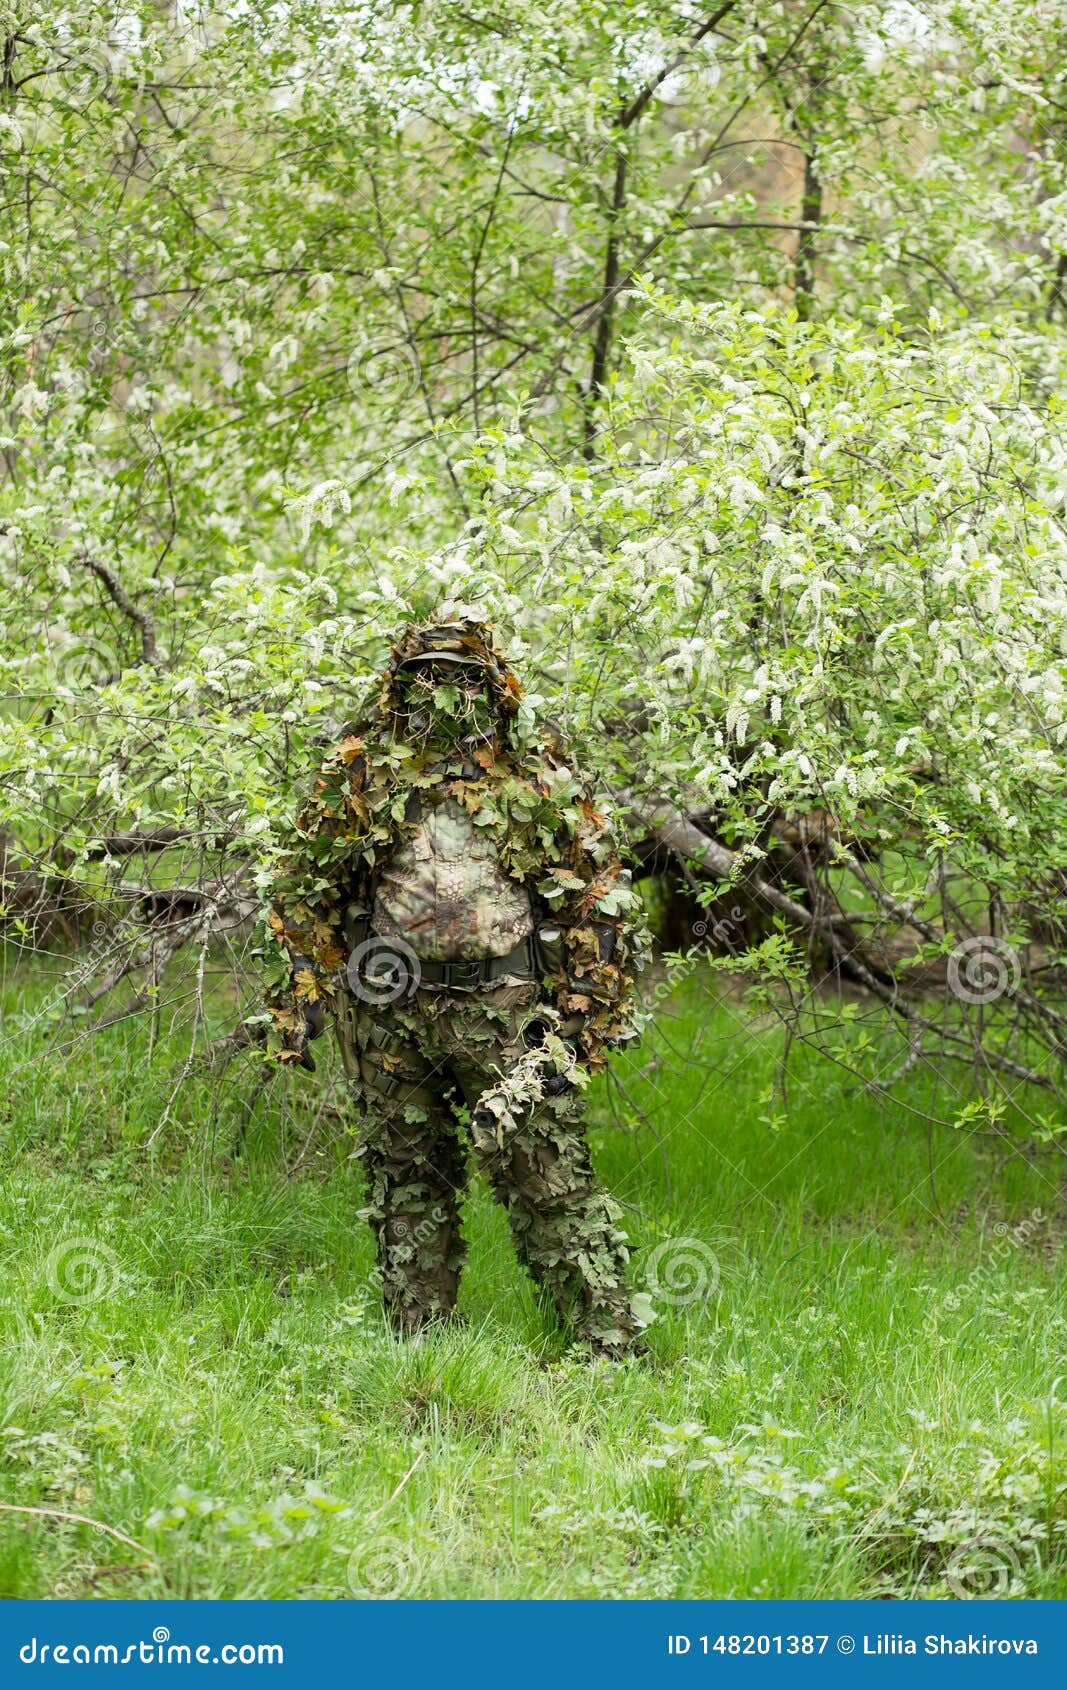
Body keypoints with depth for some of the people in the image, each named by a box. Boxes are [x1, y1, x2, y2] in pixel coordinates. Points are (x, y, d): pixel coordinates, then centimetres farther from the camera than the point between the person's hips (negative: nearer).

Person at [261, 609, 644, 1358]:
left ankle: (612, 1346, -3)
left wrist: (594, 1011, 1)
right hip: (392, 1014, 2)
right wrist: (297, 1000, 4)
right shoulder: (358, 774, 6)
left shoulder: (539, 776, 3)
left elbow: (598, 895, 6)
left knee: (548, 1179, -6)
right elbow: (304, 891, 11)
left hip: (505, 1011, -2)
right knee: (407, 1183, 10)